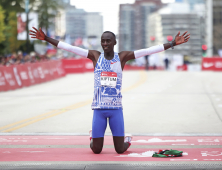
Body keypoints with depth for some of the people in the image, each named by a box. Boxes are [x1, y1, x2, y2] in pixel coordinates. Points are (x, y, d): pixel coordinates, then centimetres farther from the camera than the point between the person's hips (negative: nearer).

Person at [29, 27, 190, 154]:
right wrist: (46, 39, -6)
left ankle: (127, 140, 37)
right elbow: (69, 47, -1)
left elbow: (149, 50, -5)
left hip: (116, 109, 0)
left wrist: (173, 43, -11)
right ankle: (93, 137, 39)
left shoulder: (122, 57, 1)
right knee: (96, 150, 3)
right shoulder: (95, 56, 2)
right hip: (99, 108, 0)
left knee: (120, 149, 0)